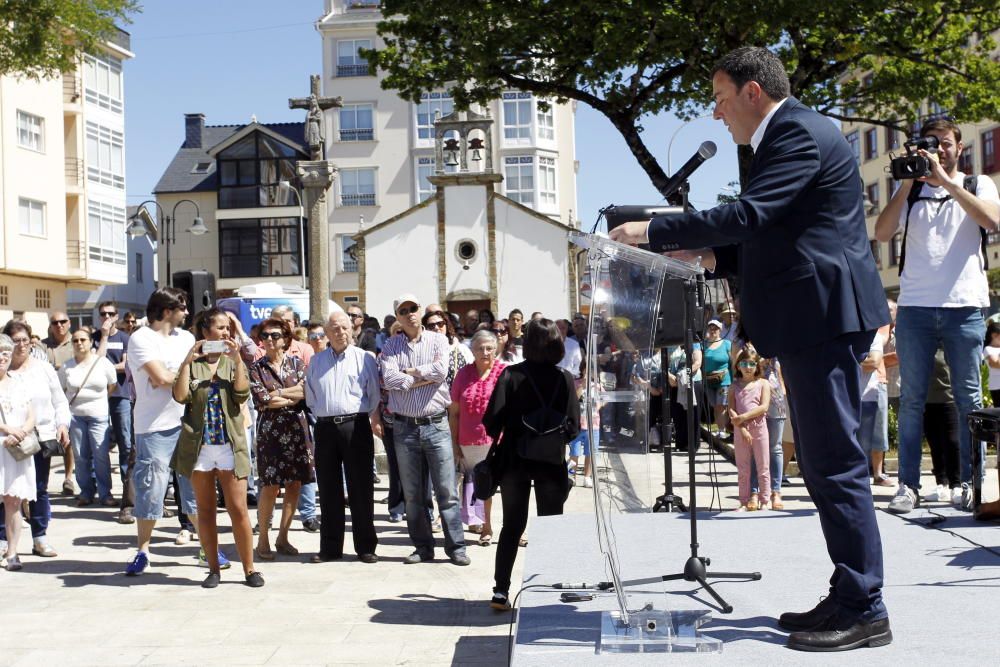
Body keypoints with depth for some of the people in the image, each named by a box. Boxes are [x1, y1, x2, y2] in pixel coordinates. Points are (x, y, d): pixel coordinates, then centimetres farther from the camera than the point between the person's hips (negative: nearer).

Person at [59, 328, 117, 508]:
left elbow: (113, 386, 7)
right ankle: (86, 492, 14)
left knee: (101, 456, -6)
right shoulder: (66, 367, 4)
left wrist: (98, 399, 3)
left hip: (99, 415, -2)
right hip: (75, 416, 2)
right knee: (81, 457, 4)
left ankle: (105, 493, 2)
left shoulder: (103, 363, 0)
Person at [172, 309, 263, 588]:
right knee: (205, 510, 7)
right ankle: (213, 568, 15)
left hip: (231, 446, 0)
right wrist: (188, 361, -12)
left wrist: (237, 360, -12)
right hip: (199, 446, 0)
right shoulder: (191, 365, 6)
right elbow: (180, 396, -9)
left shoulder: (234, 362, 9)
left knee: (238, 510, -3)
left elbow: (242, 394, -6)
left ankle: (249, 569, 5)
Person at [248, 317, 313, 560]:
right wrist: (293, 397, -4)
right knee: (270, 486, -5)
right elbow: (263, 401, -9)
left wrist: (277, 395, -10)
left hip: (296, 428, 3)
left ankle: (283, 537, 15)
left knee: (295, 484, 4)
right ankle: (263, 539, 5)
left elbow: (307, 392, -5)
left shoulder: (297, 363, 9)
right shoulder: (256, 368, 1)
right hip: (270, 430, -3)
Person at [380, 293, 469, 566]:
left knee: (446, 490, -2)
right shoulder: (391, 346, 6)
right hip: (404, 427, 2)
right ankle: (423, 547, 17)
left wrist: (407, 372, -6)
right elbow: (390, 379, -10)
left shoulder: (438, 340, 4)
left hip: (436, 424, -2)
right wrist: (425, 377, -10)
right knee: (412, 493, 7)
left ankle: (456, 547, 4)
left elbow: (441, 370, -14)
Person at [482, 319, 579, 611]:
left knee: (512, 526, 11)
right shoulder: (564, 378, -7)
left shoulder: (511, 374, -9)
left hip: (515, 459, 1)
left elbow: (493, 420, -13)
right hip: (551, 463, 0)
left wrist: (499, 439, 7)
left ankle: (501, 591, 8)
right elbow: (573, 427, -7)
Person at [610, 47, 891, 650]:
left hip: (823, 315, -11)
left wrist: (653, 231, -18)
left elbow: (748, 214, -23)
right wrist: (712, 257, 11)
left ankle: (865, 611, -2)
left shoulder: (800, 132, -11)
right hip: (811, 319, 11)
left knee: (835, 462, -8)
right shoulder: (788, 136, 21)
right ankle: (849, 597, 19)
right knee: (825, 463, 12)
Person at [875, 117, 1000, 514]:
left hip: (964, 306, -1)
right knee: (911, 399, -1)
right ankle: (908, 485, 1)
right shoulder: (910, 190, 14)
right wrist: (908, 183, -5)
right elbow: (882, 234, 0)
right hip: (914, 306, 1)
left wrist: (945, 180, -12)